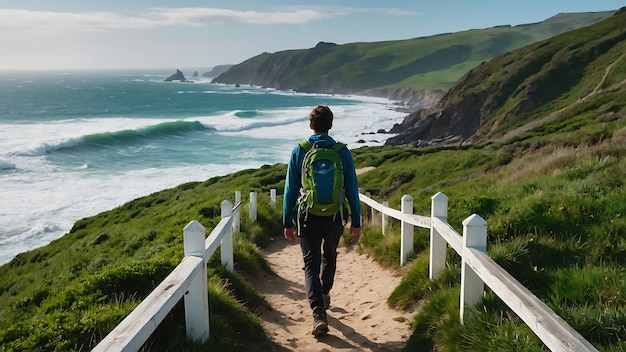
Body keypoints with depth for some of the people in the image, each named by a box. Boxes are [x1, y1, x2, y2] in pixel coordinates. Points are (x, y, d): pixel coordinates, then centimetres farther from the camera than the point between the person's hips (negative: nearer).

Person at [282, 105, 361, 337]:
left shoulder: (299, 151, -5)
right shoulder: (342, 152, -5)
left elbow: (290, 189, -4)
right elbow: (352, 189, -3)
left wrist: (288, 222, 4)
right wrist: (356, 222, 4)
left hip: (308, 217, -1)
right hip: (334, 217, 2)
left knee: (311, 264, 1)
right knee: (330, 256, 26)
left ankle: (319, 314, -14)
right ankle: (325, 295, 45)